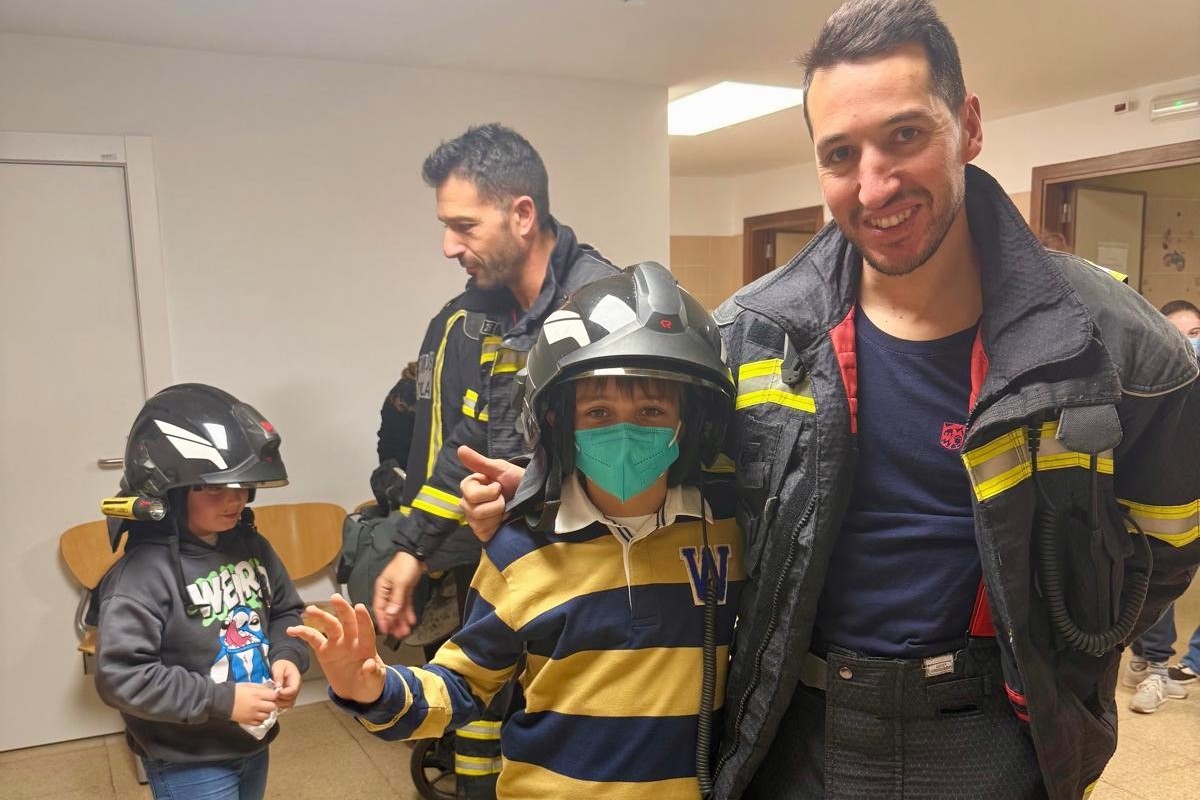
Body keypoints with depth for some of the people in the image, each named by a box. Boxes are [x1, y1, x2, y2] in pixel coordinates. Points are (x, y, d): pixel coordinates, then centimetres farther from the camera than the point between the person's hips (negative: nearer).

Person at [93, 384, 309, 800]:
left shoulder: (250, 544, -2)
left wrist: (287, 656, -9)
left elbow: (285, 610, 12)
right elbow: (119, 676, -25)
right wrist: (223, 701, -23)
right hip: (189, 766, -6)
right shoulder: (146, 571, -22)